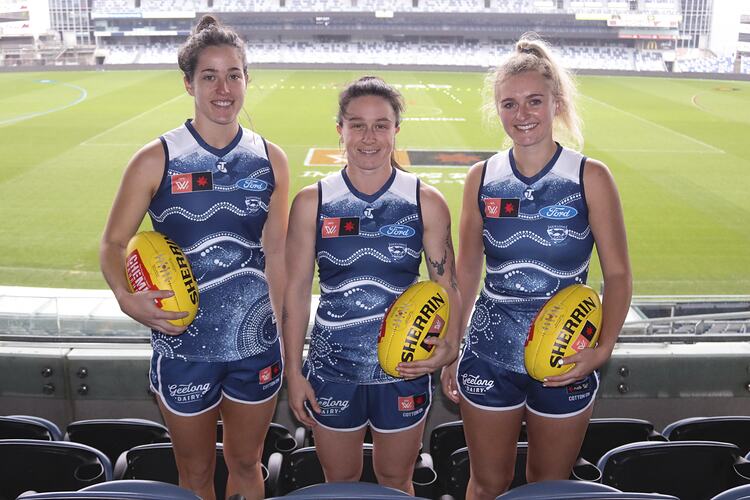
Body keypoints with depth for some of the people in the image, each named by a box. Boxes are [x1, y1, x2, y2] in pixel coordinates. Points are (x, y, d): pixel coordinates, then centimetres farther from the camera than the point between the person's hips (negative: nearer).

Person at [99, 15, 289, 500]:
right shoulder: (156, 160, -9)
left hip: (257, 345, 2)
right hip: (184, 347, -2)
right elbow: (113, 243, -2)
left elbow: (276, 251, 5)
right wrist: (127, 297, -22)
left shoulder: (270, 159, -1)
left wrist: (287, 337, 7)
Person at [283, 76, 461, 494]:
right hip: (331, 371, 1)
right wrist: (294, 371, -1)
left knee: (396, 481, 21)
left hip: (406, 369, 0)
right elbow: (297, 291, -1)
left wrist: (449, 346, -21)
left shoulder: (427, 202, -7)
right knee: (340, 481, 20)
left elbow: (447, 285, -3)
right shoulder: (311, 203, -6)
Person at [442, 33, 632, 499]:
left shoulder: (590, 177, -8)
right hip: (489, 354, 2)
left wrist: (604, 347, -18)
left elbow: (618, 274, -4)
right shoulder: (482, 177, -1)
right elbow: (466, 271, 6)